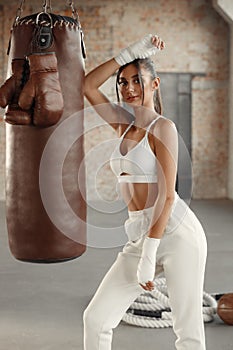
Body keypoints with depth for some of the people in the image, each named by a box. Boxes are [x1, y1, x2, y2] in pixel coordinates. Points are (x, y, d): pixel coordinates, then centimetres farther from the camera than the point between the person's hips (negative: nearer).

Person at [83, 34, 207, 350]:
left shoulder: (162, 127, -7)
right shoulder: (125, 125, 15)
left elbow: (167, 195, -13)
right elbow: (88, 85, 11)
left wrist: (149, 256, -17)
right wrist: (132, 51, 4)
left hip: (176, 232, -7)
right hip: (140, 237, 7)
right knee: (95, 318, 3)